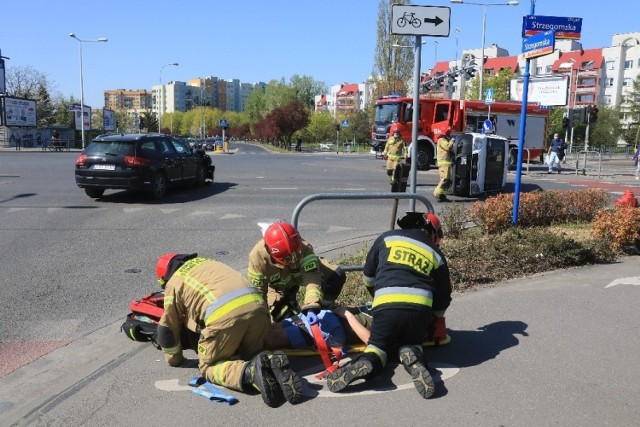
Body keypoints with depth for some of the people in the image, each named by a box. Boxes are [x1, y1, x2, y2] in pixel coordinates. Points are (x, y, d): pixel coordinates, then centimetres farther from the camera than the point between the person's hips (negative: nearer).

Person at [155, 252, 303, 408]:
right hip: (256, 304, 6)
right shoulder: (206, 262, 36)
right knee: (253, 355, 24)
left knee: (208, 366, 12)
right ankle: (271, 363, -10)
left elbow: (167, 328, 22)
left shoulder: (173, 282, 19)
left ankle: (250, 372, -16)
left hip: (225, 314, -6)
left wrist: (175, 359, 37)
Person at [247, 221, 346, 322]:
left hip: (304, 269, 1)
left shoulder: (303, 247, -41)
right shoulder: (258, 257, -40)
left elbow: (312, 276, -50)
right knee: (284, 317, -14)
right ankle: (293, 308, 23)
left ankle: (324, 309, 4)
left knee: (337, 275, -18)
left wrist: (312, 304, -65)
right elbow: (257, 290, -29)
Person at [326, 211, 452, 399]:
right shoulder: (436, 254, 22)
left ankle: (367, 361, -14)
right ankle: (413, 357, -9)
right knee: (411, 342, 27)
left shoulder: (387, 238, 21)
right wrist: (433, 317, 44)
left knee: (378, 344, 21)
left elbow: (368, 276, 27)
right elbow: (442, 302, 24)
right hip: (420, 309, 1)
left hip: (385, 307, -1)